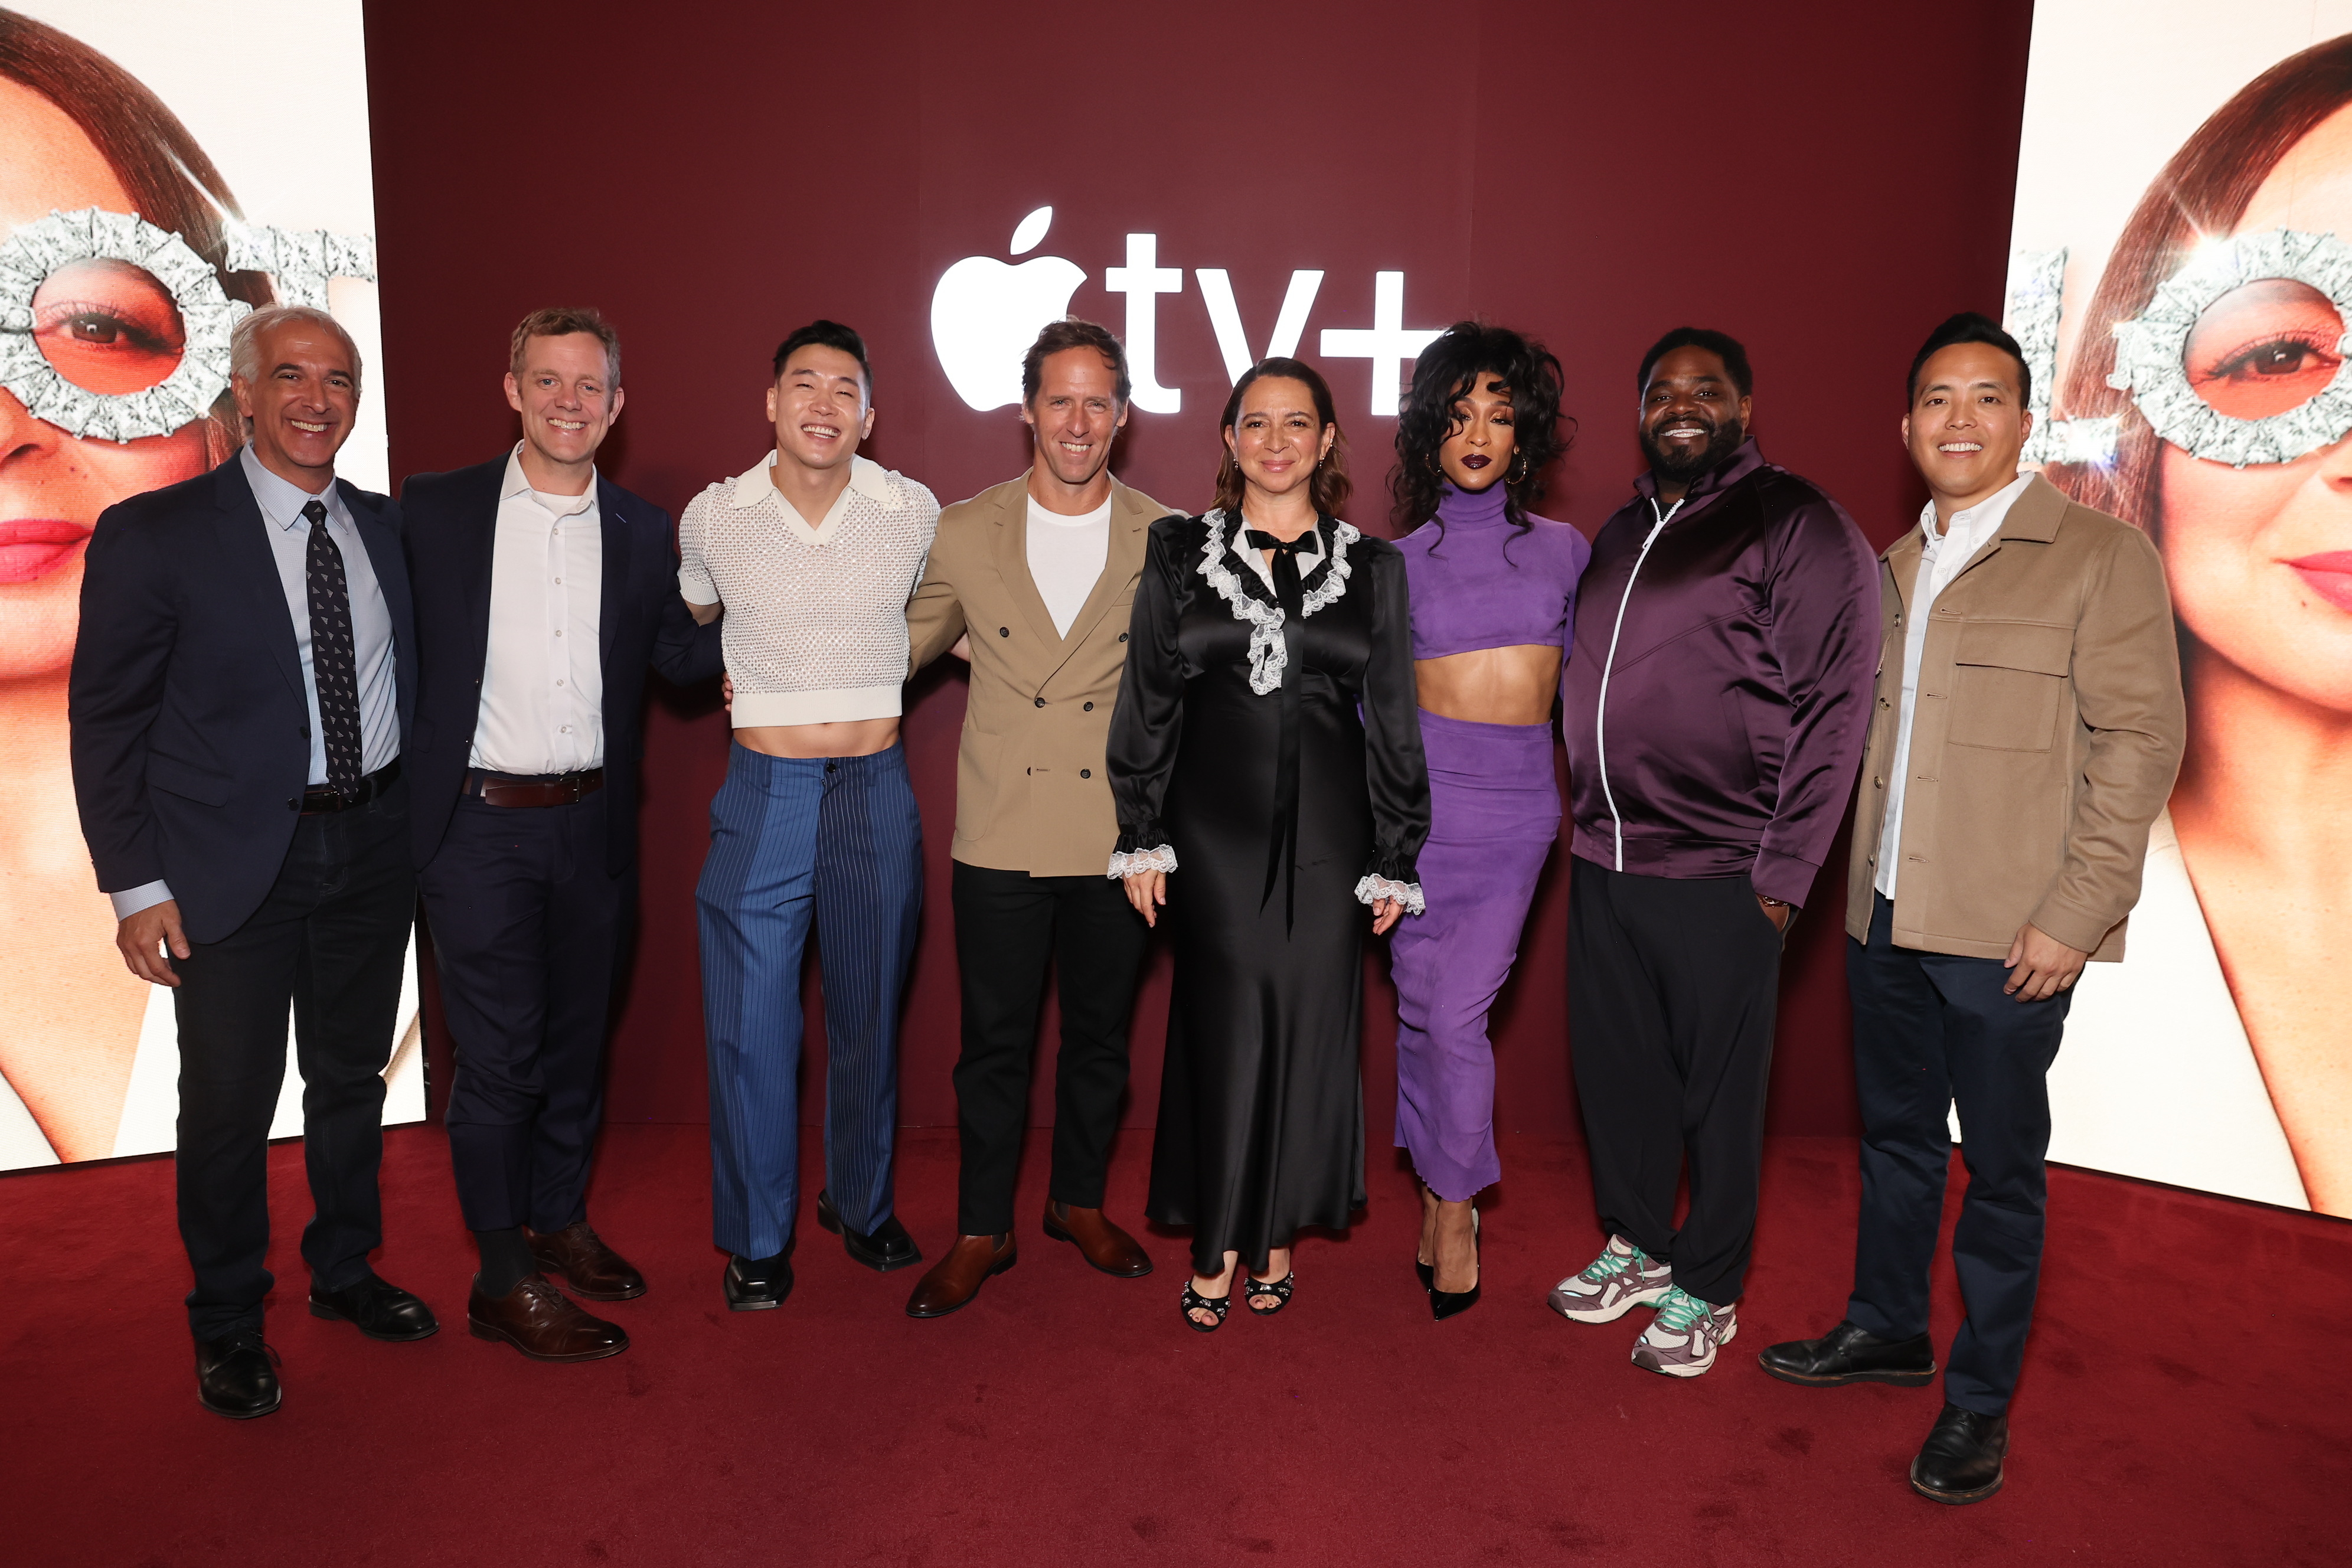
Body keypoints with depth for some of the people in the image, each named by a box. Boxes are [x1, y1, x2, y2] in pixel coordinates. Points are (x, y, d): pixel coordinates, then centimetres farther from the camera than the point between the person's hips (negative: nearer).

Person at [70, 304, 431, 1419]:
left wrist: (423, 824, 3)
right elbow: (106, 723, -7)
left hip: (371, 845, 4)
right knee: (229, 1105, 7)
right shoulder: (152, 535, -8)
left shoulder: (391, 529, 5)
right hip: (234, 862, -4)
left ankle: (343, 1271, 39)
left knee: (353, 1079, 18)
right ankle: (228, 1324, 28)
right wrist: (136, 885, -10)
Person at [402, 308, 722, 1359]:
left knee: (577, 1036, 16)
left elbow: (681, 657, 9)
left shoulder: (644, 533, 5)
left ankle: (559, 1221, 35)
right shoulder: (433, 511, -2)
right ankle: (505, 1281, 15)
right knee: (498, 1053, 0)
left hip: (591, 826, 4)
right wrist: (400, 791, -9)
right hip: (479, 825, -3)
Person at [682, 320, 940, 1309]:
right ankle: (756, 1238, 19)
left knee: (870, 1015, 12)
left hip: (877, 791, 1)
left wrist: (876, 670, 9)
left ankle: (862, 1204, 32)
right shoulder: (713, 517, -2)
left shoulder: (914, 513, -3)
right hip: (765, 792, 0)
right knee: (750, 1024, 1)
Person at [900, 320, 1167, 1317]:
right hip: (1002, 836, 0)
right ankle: (982, 1233, 26)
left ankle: (1079, 1202, 36)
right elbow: (905, 645, 15)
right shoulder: (964, 534, 2)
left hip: (1116, 839, 1)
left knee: (1100, 1036, 15)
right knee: (994, 1043, 8)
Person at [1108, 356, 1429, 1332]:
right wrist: (1141, 837, 0)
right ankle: (1217, 1244, 12)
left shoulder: (1372, 567, 7)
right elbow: (1146, 702, 5)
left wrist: (1396, 859, 4)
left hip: (1326, 829, 1)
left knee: (1308, 1026, 4)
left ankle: (1275, 1232, 23)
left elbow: (1392, 721, 7)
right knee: (1228, 1023, -2)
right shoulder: (1179, 552, 5)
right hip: (1216, 823, -1)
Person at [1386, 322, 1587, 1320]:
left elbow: (1578, 684, 14)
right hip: (1420, 796, 0)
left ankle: (1450, 1211, 14)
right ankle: (1444, 1197, 21)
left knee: (1455, 1014, -4)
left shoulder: (1565, 550, 8)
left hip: (1518, 803, 0)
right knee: (1424, 1005, 3)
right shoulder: (1399, 562, 5)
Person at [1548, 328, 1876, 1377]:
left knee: (1716, 1090, 6)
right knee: (1616, 1070, 15)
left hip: (1718, 875, -6)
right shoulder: (1622, 533, 15)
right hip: (1602, 859, 6)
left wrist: (1784, 870, -14)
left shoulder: (1798, 527, -6)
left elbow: (1833, 706, -11)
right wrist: (1586, 817, 11)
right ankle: (1636, 1247, 35)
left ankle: (1706, 1290, 23)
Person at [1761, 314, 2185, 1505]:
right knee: (1894, 1137, 18)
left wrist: (2072, 915, -15)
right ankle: (1887, 1328, 37)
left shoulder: (2100, 557, -5)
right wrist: (1858, 878, 9)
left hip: (2009, 934, -5)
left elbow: (2139, 742, -10)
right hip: (1887, 916, 6)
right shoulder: (1893, 569, 13)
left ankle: (1979, 1400, 21)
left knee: (2000, 1170, 6)